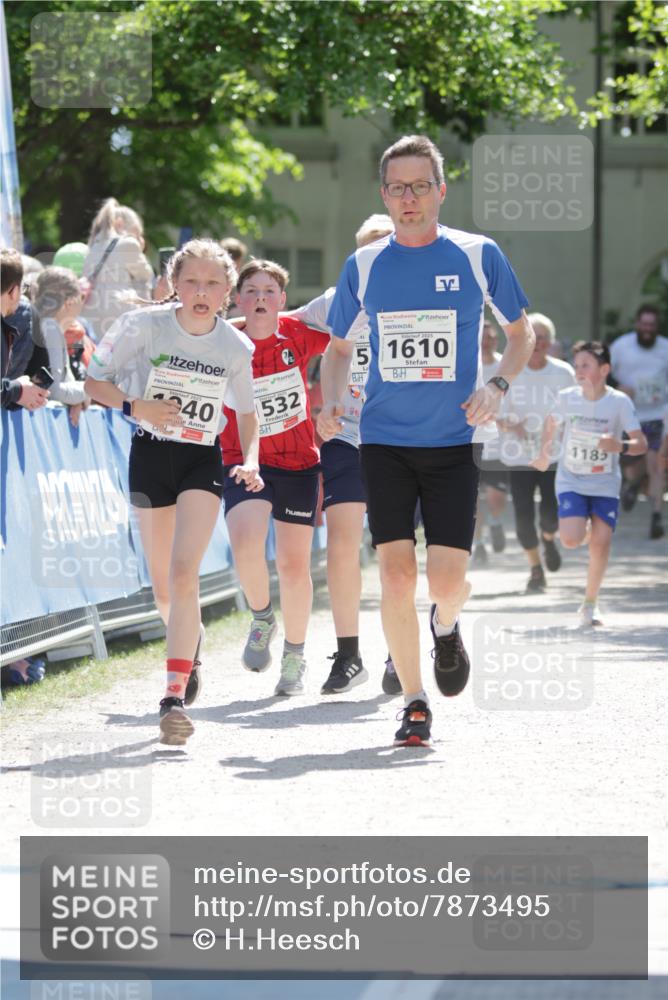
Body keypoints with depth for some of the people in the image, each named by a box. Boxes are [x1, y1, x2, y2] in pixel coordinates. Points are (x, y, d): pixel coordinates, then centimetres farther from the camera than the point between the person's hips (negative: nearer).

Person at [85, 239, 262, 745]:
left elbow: (247, 410, 11)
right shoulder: (144, 325, -11)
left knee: (184, 573, -20)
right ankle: (191, 645, 45)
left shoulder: (236, 347, -6)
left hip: (203, 461, -1)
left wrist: (251, 461, -5)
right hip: (150, 455, 1)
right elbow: (95, 381, -4)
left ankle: (175, 695, -21)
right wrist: (134, 405, -22)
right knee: (164, 589, 10)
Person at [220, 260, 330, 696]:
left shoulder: (298, 334, -5)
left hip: (299, 463, 2)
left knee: (294, 564, 7)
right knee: (245, 542, -26)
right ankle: (262, 617, 4)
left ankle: (295, 656, 27)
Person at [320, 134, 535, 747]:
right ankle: (414, 703, 8)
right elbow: (341, 346, 17)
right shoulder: (363, 266, 4)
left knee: (446, 579, -9)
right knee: (396, 575, -6)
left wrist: (497, 386, -8)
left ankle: (447, 625, 28)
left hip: (453, 443, -1)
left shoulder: (478, 256, -1)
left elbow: (521, 332, 10)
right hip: (384, 441, 1)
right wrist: (332, 401, -2)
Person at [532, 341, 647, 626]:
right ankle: (586, 530, 21)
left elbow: (642, 444, -14)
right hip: (570, 481, 1)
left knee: (600, 544, -9)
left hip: (605, 484, -1)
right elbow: (551, 423, 17)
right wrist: (545, 453, 8)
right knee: (571, 540, -18)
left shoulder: (619, 402, -12)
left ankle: (590, 605, 9)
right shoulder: (567, 398, -5)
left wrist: (621, 447, -33)